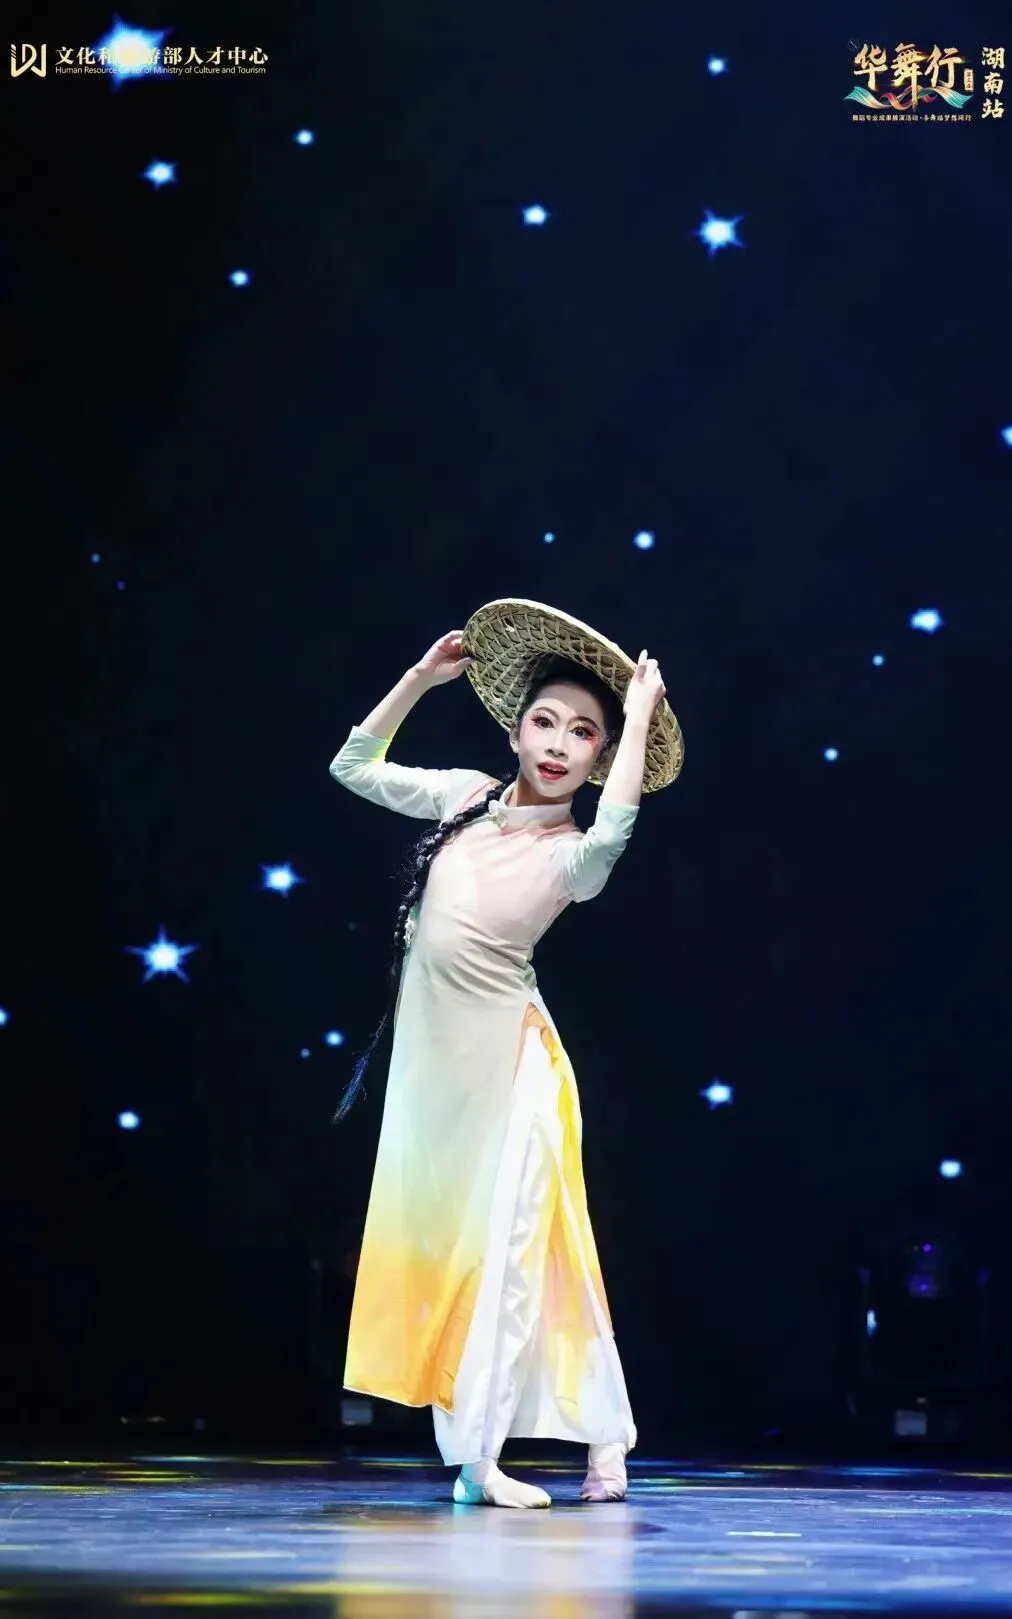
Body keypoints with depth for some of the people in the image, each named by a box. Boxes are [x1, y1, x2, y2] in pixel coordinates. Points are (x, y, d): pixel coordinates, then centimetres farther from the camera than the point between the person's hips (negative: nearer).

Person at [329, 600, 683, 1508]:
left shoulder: (572, 854, -9)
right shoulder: (466, 796, 5)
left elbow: (612, 833, -34)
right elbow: (354, 767, 12)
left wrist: (640, 715, -25)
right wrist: (422, 678, 4)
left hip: (505, 1060, -5)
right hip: (432, 1055, 5)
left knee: (504, 1246, -4)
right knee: (435, 1239, 8)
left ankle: (477, 1454, 2)